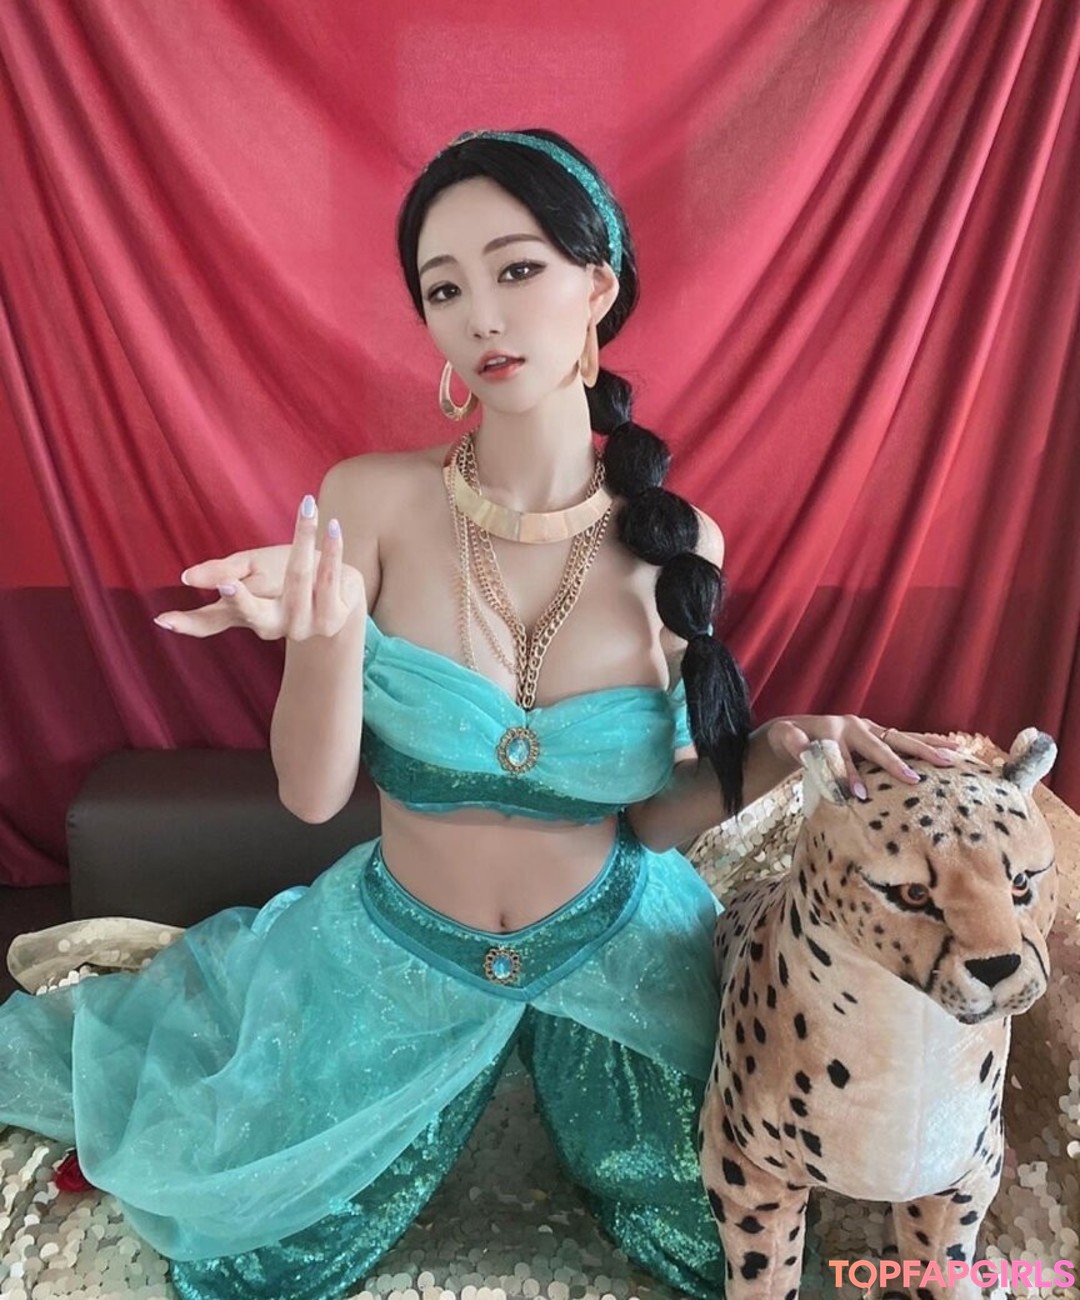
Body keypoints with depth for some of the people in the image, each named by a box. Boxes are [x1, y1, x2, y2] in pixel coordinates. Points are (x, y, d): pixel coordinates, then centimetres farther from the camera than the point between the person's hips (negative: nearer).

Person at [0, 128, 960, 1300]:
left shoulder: (676, 543, -14)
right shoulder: (373, 500, -17)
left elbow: (654, 816, -5)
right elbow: (312, 793, -17)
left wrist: (778, 756, -22)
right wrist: (327, 632, -34)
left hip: (611, 951, 1)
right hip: (399, 952, 0)